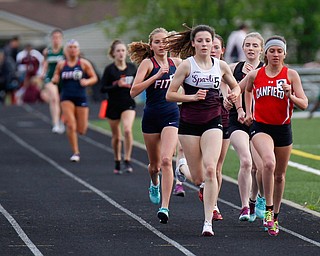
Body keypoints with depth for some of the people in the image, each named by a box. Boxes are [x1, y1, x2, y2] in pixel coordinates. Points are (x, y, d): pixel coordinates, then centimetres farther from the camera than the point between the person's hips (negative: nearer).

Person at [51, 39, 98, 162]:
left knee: (81, 130, 2)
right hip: (67, 98, 0)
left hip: (81, 98, 0)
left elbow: (94, 78, 3)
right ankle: (75, 152, -4)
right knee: (71, 125, -16)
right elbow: (55, 79, 14)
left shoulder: (84, 63, 0)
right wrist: (54, 80, -10)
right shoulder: (61, 64, 5)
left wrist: (87, 81, -18)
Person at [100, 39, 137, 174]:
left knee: (127, 130, -23)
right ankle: (117, 162, 29)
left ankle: (127, 160, -14)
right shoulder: (109, 69, -6)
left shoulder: (132, 67, 2)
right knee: (116, 137, 10)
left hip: (128, 104, 0)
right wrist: (117, 85, -21)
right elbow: (103, 88, -9)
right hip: (113, 106, 0)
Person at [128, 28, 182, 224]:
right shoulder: (147, 63, -6)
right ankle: (155, 184, 50)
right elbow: (134, 91, -19)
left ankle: (165, 207, -19)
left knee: (166, 160, -18)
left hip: (171, 115, 1)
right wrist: (157, 75, -25)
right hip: (152, 117, 0)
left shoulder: (176, 62, 4)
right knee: (154, 165, 13)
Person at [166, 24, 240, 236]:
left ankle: (208, 221, -15)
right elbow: (170, 95, -4)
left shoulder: (221, 66, 5)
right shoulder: (187, 65, -4)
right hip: (189, 123, -1)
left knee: (210, 169, -18)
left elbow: (236, 86, 21)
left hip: (213, 122, 1)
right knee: (198, 179, 1)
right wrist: (192, 96, -17)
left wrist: (235, 94, -1)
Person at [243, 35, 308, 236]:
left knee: (280, 175, 12)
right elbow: (246, 90, 23)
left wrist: (290, 95, -24)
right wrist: (248, 112, 16)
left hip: (283, 128, 1)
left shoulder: (291, 75, -4)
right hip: (260, 127, -1)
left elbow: (304, 104, -6)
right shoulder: (255, 75, 0)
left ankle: (275, 215, 30)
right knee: (269, 162, -29)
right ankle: (268, 209, -20)